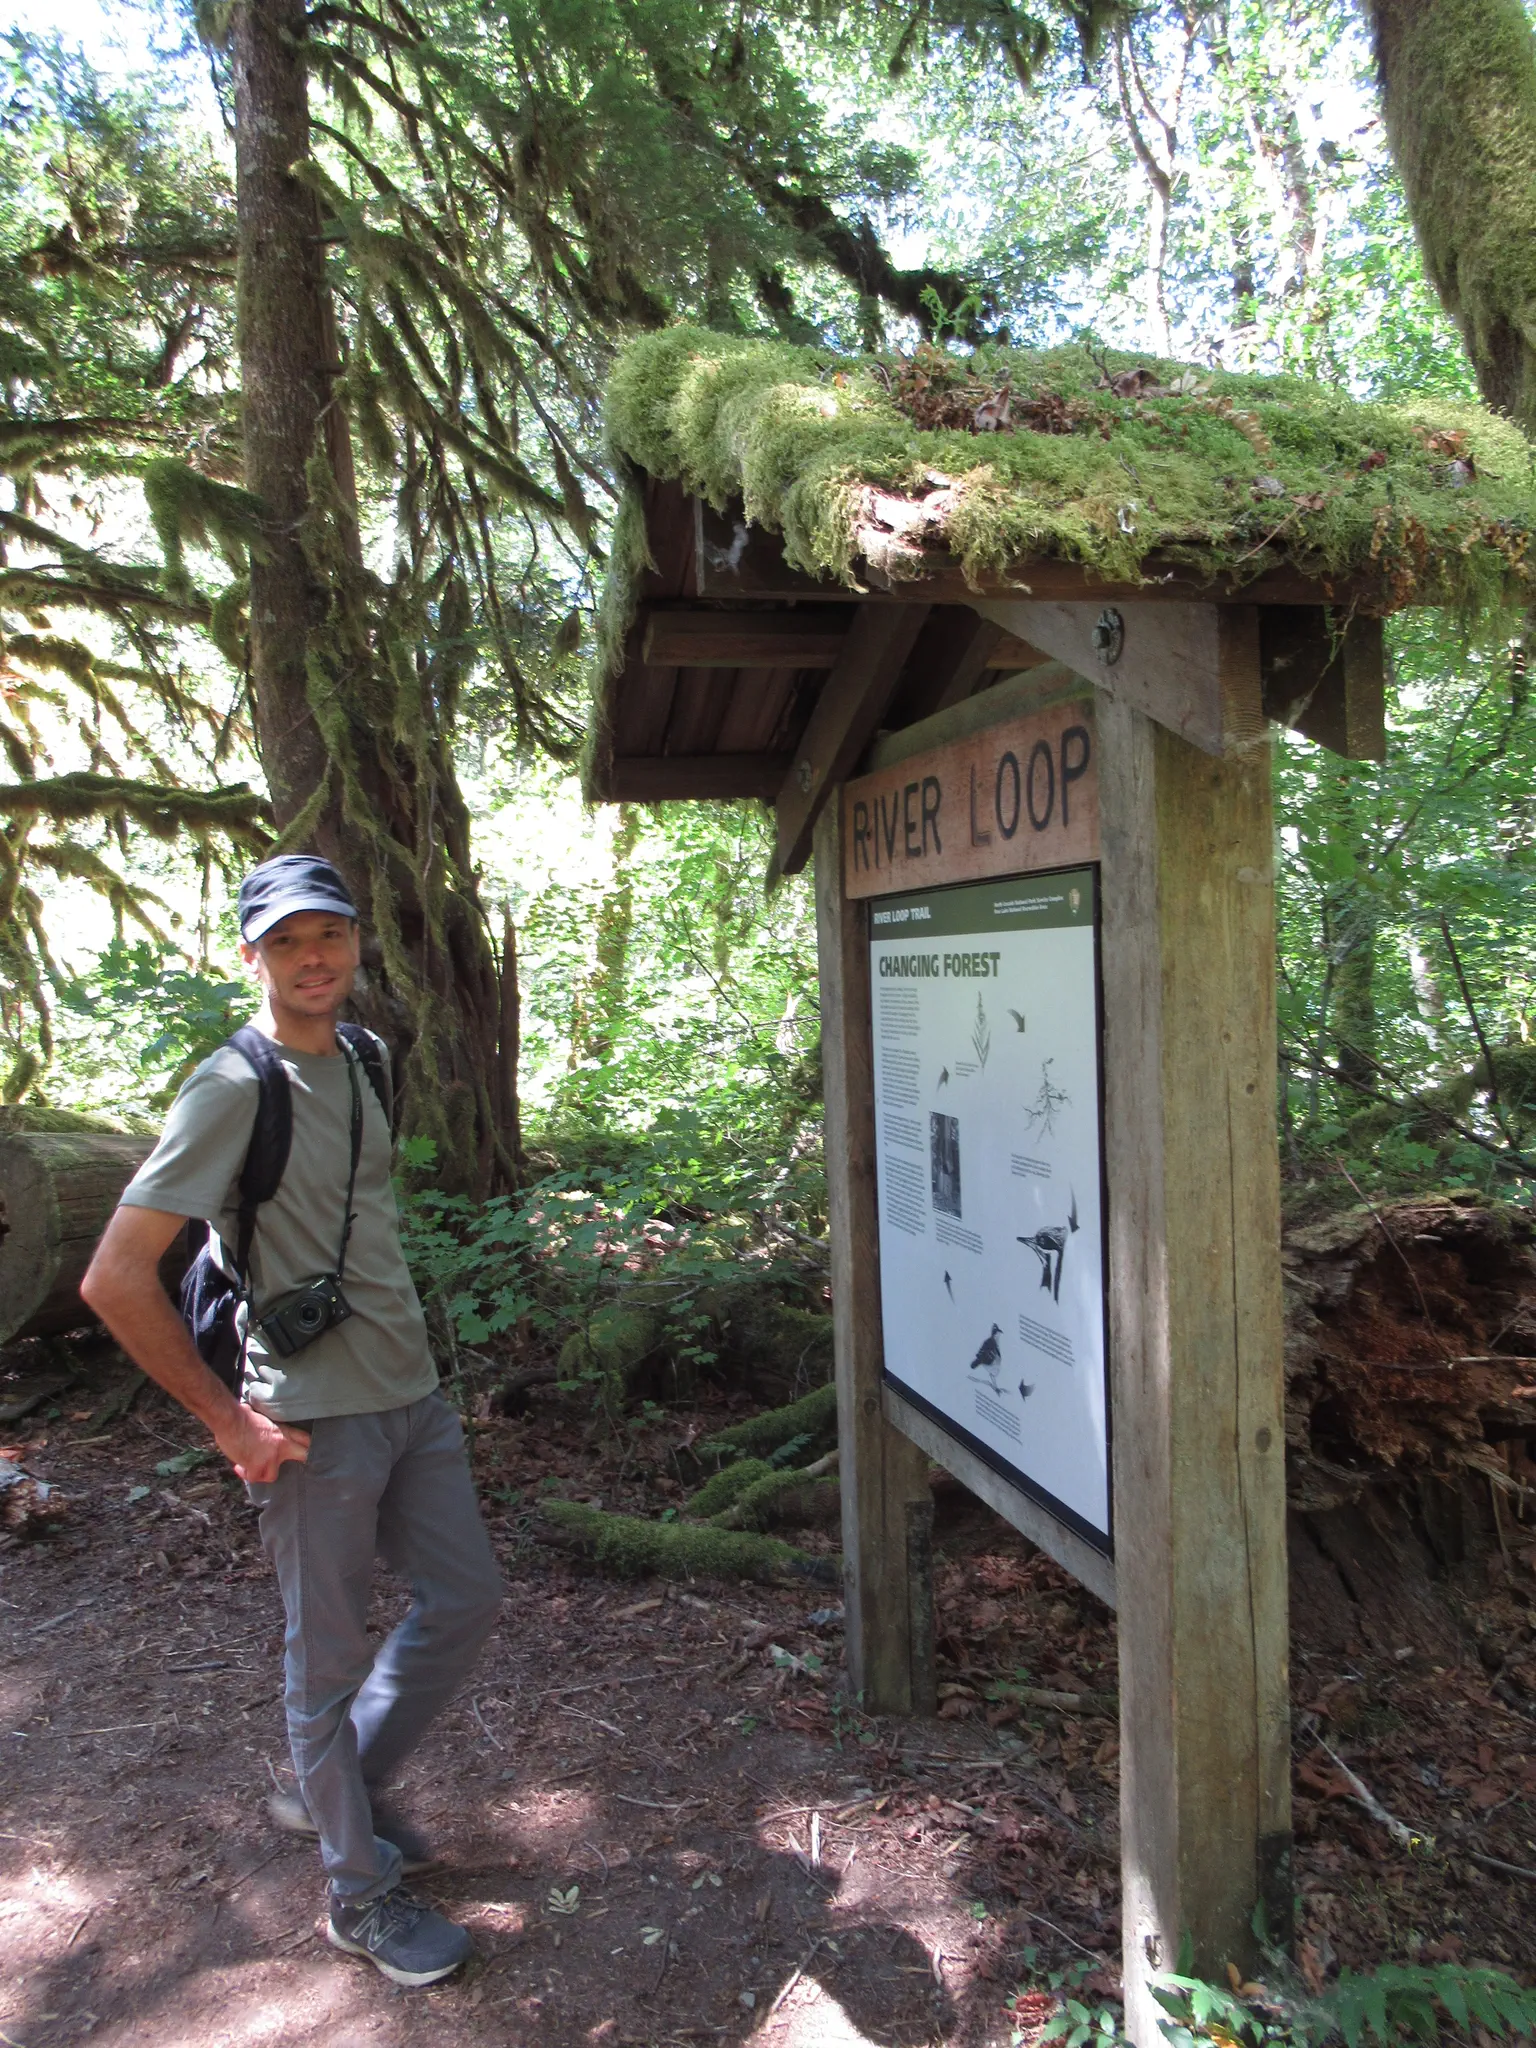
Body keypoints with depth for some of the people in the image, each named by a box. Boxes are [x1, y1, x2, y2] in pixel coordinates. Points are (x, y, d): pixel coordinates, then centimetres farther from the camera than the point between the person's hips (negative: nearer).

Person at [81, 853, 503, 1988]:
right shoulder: (235, 1088, -17)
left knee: (466, 1600, 17)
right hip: (319, 1422, -8)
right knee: (331, 1659, 9)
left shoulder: (360, 1062, 6)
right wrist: (228, 1418, -15)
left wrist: (407, 1353, 15)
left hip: (414, 1395, 8)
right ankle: (361, 1894, 30)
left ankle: (331, 1794, 38)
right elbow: (116, 1278, -20)